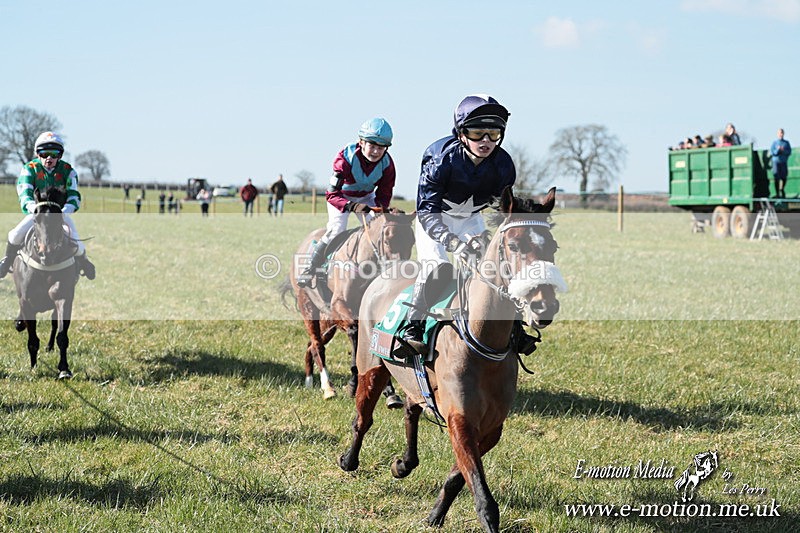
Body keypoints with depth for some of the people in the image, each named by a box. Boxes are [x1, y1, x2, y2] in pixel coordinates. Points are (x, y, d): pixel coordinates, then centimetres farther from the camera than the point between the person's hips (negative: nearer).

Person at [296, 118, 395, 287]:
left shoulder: (387, 163, -22)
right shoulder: (345, 158, -34)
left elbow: (384, 195, -10)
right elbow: (332, 195, -37)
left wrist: (380, 208, -33)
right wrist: (352, 206, -53)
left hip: (366, 198, 4)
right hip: (342, 196, -4)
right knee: (336, 231, -19)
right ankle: (309, 269, -8)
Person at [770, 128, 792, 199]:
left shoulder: (786, 142, 9)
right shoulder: (774, 142, 3)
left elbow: (789, 152, 3)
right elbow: (771, 152, -2)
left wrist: (783, 150, -14)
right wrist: (778, 150, -18)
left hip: (784, 162, 2)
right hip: (776, 162, -2)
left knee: (784, 178, 2)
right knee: (777, 178, -4)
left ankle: (782, 190, 27)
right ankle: (777, 193, 1)